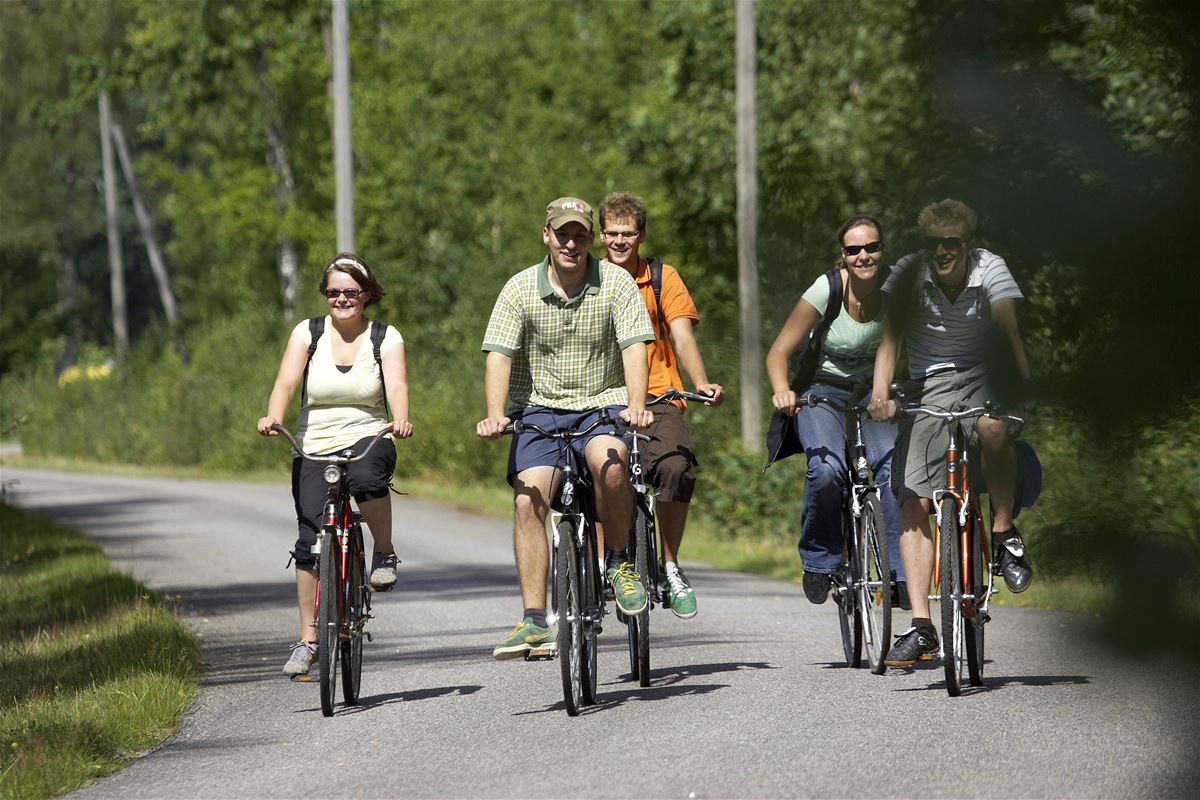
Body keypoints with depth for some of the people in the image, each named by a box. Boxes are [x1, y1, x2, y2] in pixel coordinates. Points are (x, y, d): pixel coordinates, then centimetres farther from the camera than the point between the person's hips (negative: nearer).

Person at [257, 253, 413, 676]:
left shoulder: (386, 338, 2)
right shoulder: (308, 333, 3)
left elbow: (397, 385, -14)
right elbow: (286, 380, -9)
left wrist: (401, 419, -36)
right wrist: (272, 418, -30)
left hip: (369, 440, -1)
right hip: (314, 448, 1)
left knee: (366, 477, -38)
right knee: (311, 541, -11)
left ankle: (385, 555, -12)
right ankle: (308, 639, -2)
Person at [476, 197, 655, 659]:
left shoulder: (616, 283, -5)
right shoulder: (520, 289, -3)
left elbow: (634, 347, -13)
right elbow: (498, 355, -8)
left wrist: (636, 405, -29)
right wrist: (495, 415, -24)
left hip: (602, 405, -1)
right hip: (541, 408, 1)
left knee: (610, 464, -34)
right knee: (527, 501, -18)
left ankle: (620, 564, -10)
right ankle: (534, 618, -16)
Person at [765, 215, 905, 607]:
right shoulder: (826, 289, -17)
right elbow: (779, 352, -14)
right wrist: (781, 391, -34)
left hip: (872, 394, 2)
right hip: (823, 392, -2)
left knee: (893, 467, -26)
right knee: (826, 469, -30)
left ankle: (903, 573, -20)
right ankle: (819, 560, -9)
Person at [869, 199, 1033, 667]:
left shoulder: (990, 269, -14)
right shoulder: (909, 274, -11)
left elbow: (1009, 330, -23)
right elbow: (890, 337, -18)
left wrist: (1026, 384, -38)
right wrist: (881, 392, -34)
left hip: (984, 377, -1)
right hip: (930, 386, 2)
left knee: (992, 426, -39)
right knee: (913, 502, -11)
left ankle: (1005, 533, -16)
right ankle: (921, 628, -10)